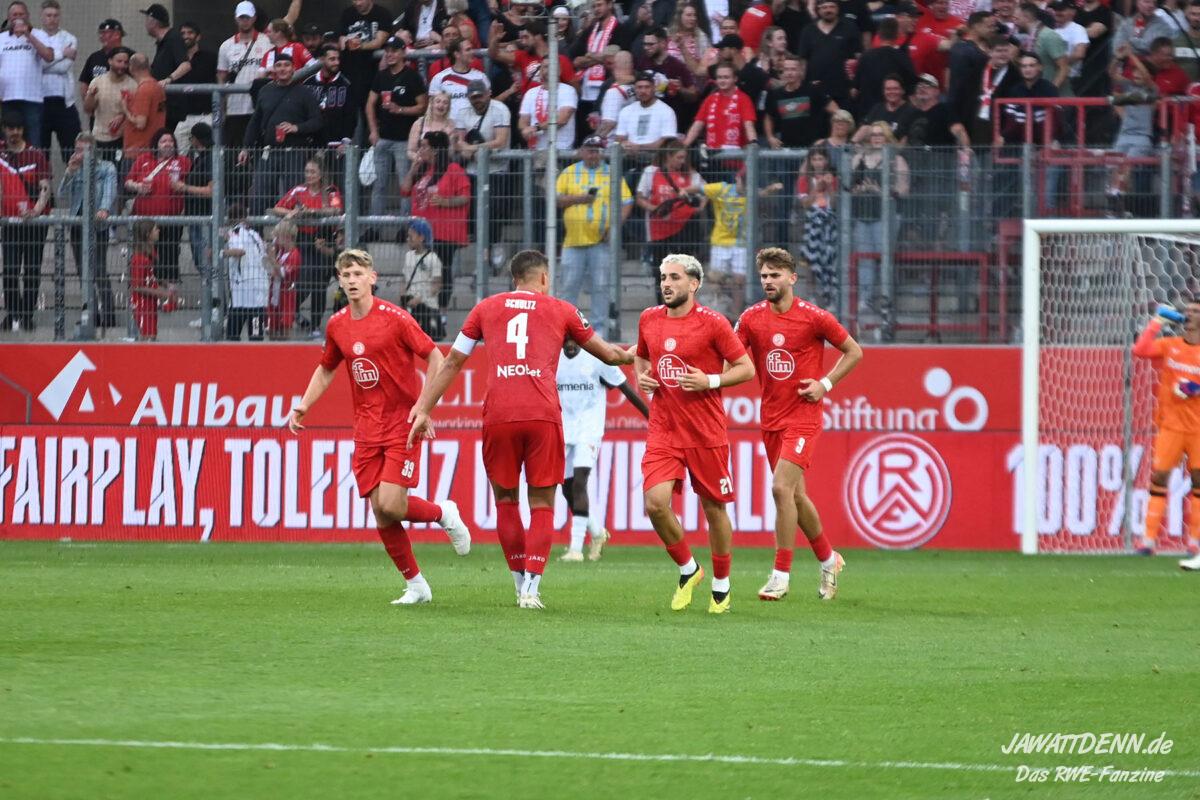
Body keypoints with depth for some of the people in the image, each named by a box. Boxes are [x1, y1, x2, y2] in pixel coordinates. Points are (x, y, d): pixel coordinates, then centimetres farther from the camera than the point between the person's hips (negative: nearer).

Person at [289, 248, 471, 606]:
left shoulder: (394, 318, -11)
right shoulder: (337, 325, 6)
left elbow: (435, 357, -6)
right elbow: (326, 370, 23)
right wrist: (303, 407, 10)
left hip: (403, 423, -5)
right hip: (367, 426, 5)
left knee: (391, 505, -17)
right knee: (380, 513, 0)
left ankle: (443, 513, 14)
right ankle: (415, 585, 13)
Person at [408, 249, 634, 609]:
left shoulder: (486, 309, 17)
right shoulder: (560, 310, 16)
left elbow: (451, 364, 17)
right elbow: (607, 354, 28)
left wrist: (423, 409, 22)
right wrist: (630, 356, 49)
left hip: (498, 416, 1)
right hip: (543, 415, -1)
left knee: (505, 500, 16)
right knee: (542, 505, 6)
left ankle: (522, 583, 17)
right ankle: (531, 589, -5)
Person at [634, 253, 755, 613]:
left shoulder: (712, 323, -8)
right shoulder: (649, 320, 6)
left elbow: (746, 368, -4)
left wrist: (711, 381, -18)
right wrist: (641, 377, 4)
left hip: (706, 432, -3)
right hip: (663, 431, 3)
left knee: (713, 508, 6)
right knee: (655, 502, -14)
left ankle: (721, 584, 26)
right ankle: (687, 570, 9)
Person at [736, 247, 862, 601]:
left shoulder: (814, 318, -8)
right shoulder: (751, 318, 3)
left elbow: (854, 352, 2)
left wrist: (825, 384, -8)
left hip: (803, 418, -5)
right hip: (771, 419, 5)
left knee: (782, 488, -19)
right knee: (795, 495, 12)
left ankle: (781, 576, -15)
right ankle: (828, 559, 33)